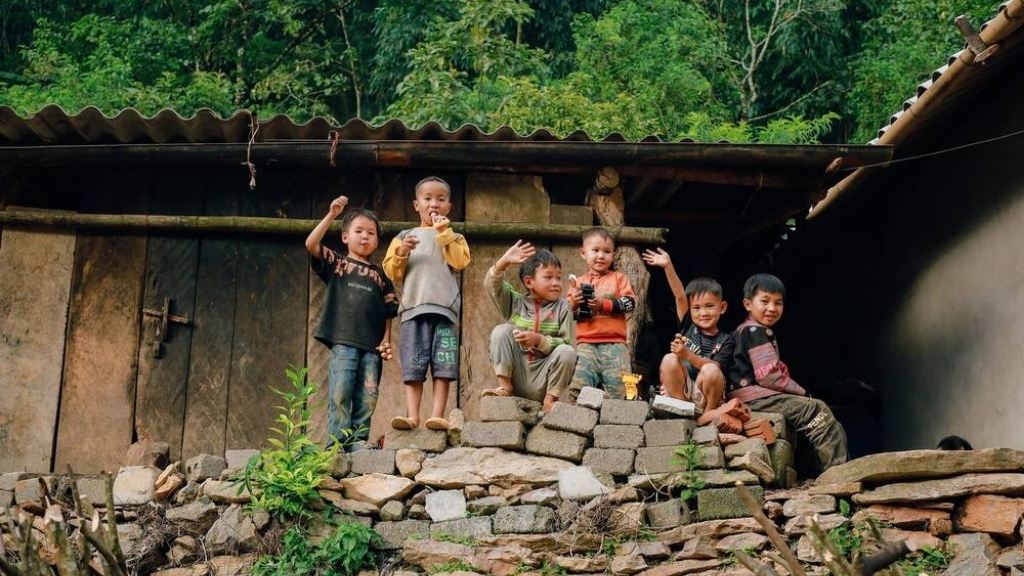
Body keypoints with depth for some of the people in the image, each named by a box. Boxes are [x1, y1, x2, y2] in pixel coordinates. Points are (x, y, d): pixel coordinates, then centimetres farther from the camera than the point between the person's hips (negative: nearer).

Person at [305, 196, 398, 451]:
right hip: (343, 341, -3)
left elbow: (388, 312, 16)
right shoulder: (336, 264, 13)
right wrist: (331, 215, -10)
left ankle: (358, 442, 0)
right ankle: (336, 444, -10)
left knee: (367, 397, -3)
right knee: (340, 394, -11)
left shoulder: (380, 275, 20)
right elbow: (311, 244, -4)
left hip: (372, 345, 3)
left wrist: (386, 340, 1)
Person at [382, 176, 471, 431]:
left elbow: (459, 262, -3)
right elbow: (392, 272, 11)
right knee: (413, 367, -5)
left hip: (444, 308, 0)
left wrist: (444, 233, -4)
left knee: (443, 366, -7)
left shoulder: (454, 237, 17)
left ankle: (437, 415, -9)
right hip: (414, 308, 1)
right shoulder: (404, 236, 18)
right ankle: (412, 415, -8)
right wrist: (402, 253, -6)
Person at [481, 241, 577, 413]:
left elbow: (568, 345, -6)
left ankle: (550, 398, -10)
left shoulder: (562, 308, 3)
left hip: (543, 381, -1)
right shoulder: (515, 302, 8)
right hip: (516, 375, 1)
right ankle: (505, 386, -13)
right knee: (501, 331, -14)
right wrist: (504, 261, -21)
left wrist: (540, 340, -21)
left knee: (567, 352, -26)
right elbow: (492, 285, -6)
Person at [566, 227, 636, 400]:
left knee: (620, 388, -10)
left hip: (614, 342, -1)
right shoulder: (578, 283, 16)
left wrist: (605, 304, -14)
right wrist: (573, 303, -8)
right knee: (579, 385, -15)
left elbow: (630, 303, -3)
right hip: (586, 343, 1)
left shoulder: (619, 278, 12)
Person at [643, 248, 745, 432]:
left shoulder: (725, 341, 4)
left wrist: (687, 355, -28)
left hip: (704, 395, -2)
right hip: (678, 390, 2)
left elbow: (713, 367, -13)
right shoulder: (687, 327, 10)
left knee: (711, 371, -32)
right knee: (669, 359, -24)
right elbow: (679, 296, -3)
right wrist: (668, 266, -14)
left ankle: (709, 414, -9)